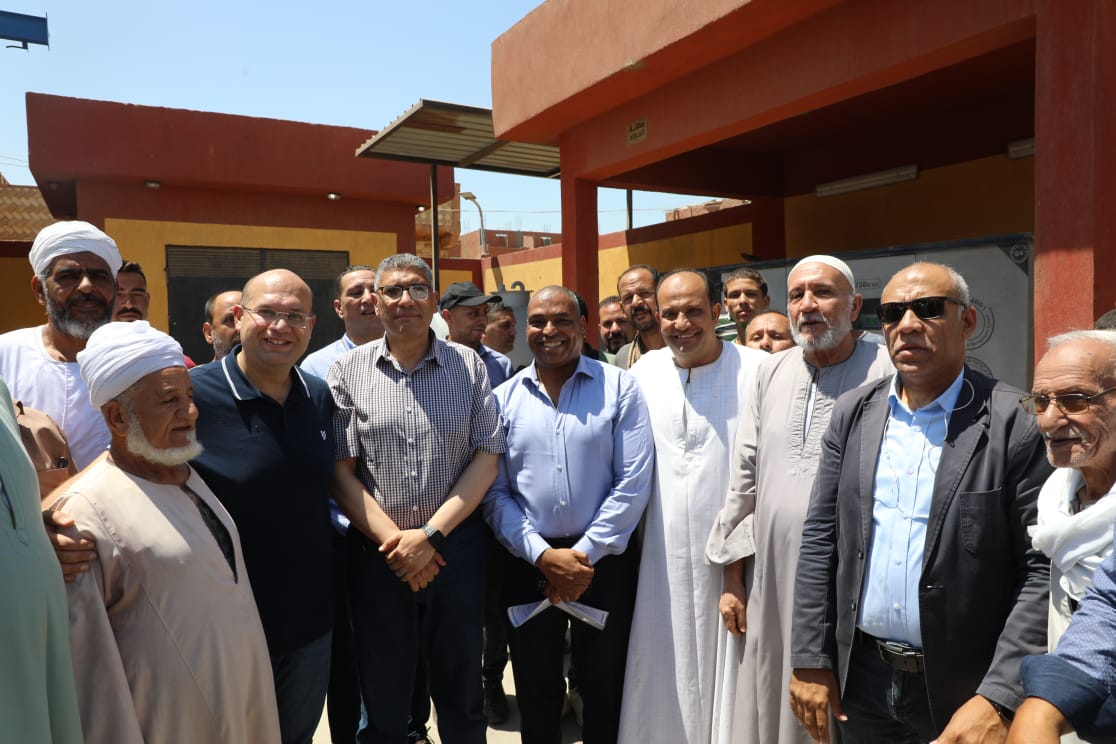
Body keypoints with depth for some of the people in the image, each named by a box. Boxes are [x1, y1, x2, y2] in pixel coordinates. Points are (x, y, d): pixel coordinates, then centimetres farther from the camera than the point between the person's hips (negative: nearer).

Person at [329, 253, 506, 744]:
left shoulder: (468, 365, 0)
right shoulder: (348, 370, -1)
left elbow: (486, 458, -3)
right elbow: (341, 470, -3)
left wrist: (431, 534, -11)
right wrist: (395, 539, -10)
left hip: (455, 545, 0)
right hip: (377, 551, 0)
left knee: (461, 691, 15)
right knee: (382, 697, 15)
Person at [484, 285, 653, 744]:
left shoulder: (619, 388, -4)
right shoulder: (503, 400, 1)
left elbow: (633, 481, -9)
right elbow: (495, 493, -3)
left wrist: (585, 554, -12)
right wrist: (544, 555, -13)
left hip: (604, 562, -1)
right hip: (528, 564, 2)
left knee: (604, 690, 15)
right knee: (536, 692, 19)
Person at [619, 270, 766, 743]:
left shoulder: (757, 370, -10)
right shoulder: (644, 372, 3)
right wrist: (632, 538, 9)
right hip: (665, 557, 3)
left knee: (734, 684, 10)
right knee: (664, 686, 15)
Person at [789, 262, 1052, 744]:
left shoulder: (1017, 424, -10)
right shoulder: (852, 414, 1)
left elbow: (1040, 569, -11)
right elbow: (819, 540, 2)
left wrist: (999, 699, -16)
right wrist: (810, 661, 0)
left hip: (964, 692, -3)